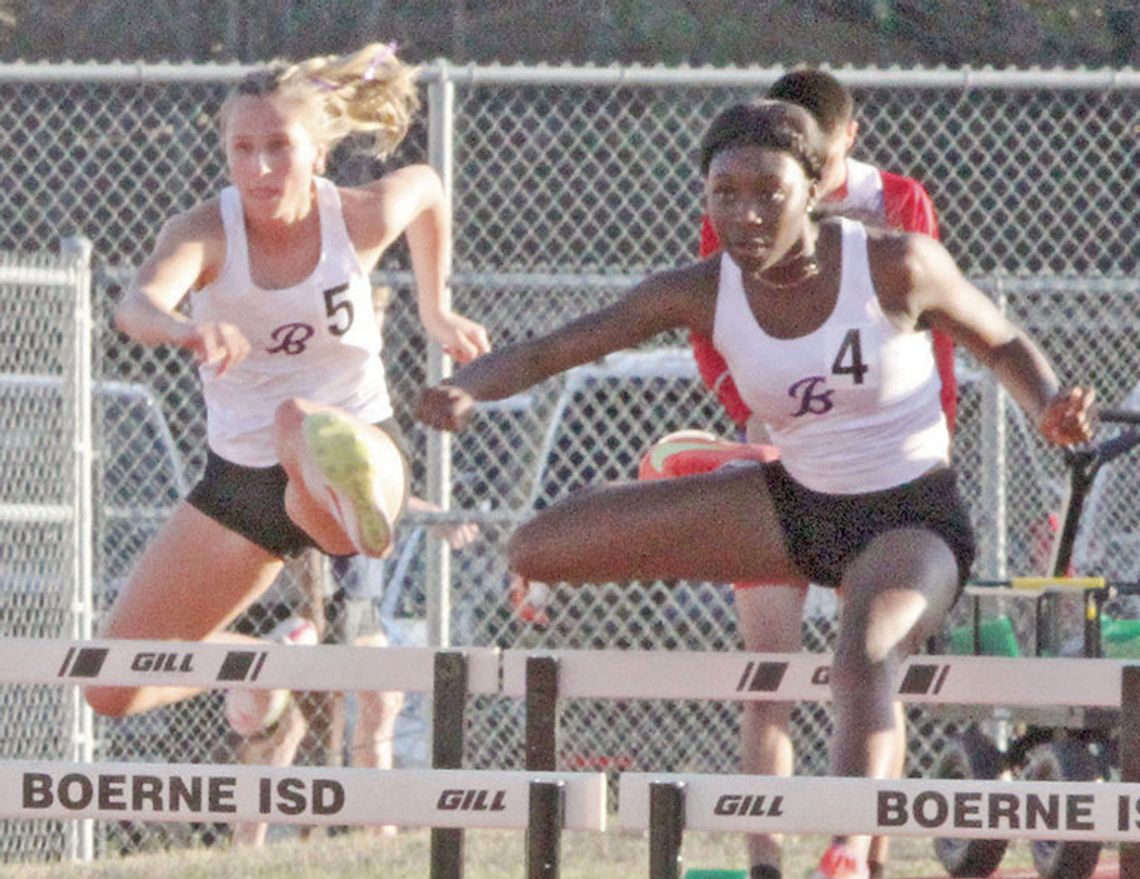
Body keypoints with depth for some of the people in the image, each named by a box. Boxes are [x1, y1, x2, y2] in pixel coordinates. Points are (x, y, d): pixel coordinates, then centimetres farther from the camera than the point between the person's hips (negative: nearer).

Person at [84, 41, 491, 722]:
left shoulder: (361, 219, -12)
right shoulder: (206, 232, -17)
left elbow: (427, 187, 15)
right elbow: (138, 305, -42)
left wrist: (437, 312, 22)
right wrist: (183, 329, -66)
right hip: (241, 479, 3)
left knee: (298, 418, -42)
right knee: (113, 690, 10)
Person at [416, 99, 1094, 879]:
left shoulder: (896, 267, -18)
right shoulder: (702, 294, -11)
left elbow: (1004, 345, -2)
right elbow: (554, 349, -16)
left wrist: (1051, 407, -23)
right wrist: (467, 389, -36)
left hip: (911, 519, -5)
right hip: (795, 506, 5)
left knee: (866, 659, -40)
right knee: (538, 550, 0)